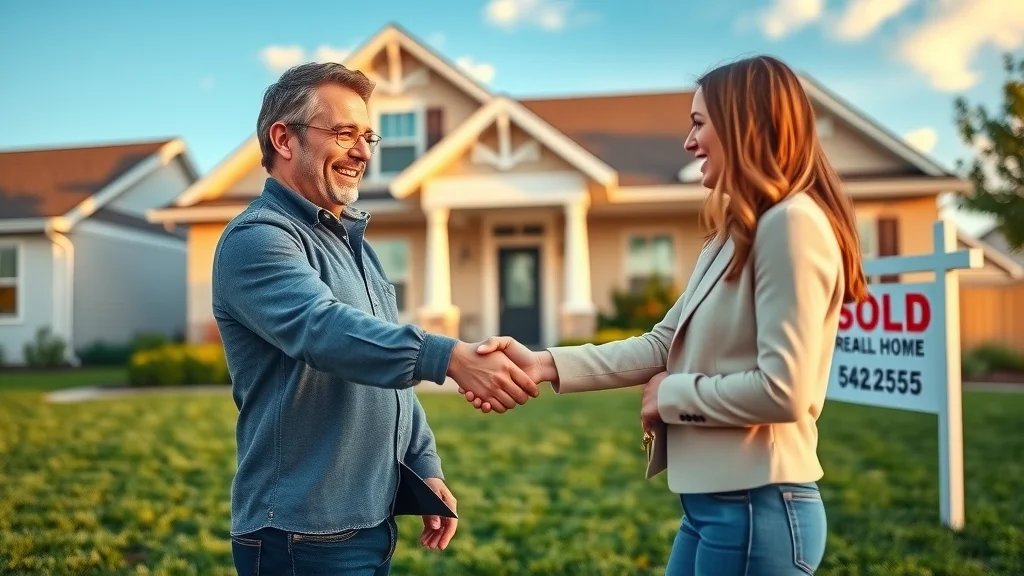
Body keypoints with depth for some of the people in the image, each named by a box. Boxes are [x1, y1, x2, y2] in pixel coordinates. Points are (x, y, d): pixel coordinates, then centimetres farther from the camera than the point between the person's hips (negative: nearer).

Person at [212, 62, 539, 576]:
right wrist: (450, 357, -45)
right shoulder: (257, 238, -14)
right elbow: (323, 329, -33)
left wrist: (425, 466, 12)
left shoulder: (351, 242, 15)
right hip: (305, 532, -8)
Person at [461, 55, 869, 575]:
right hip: (712, 502, 9)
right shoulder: (734, 236, 16)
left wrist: (672, 395, -10)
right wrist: (546, 364, 0)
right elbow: (664, 345, 9)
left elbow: (784, 390, -24)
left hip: (758, 507, -9)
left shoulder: (791, 222, -16)